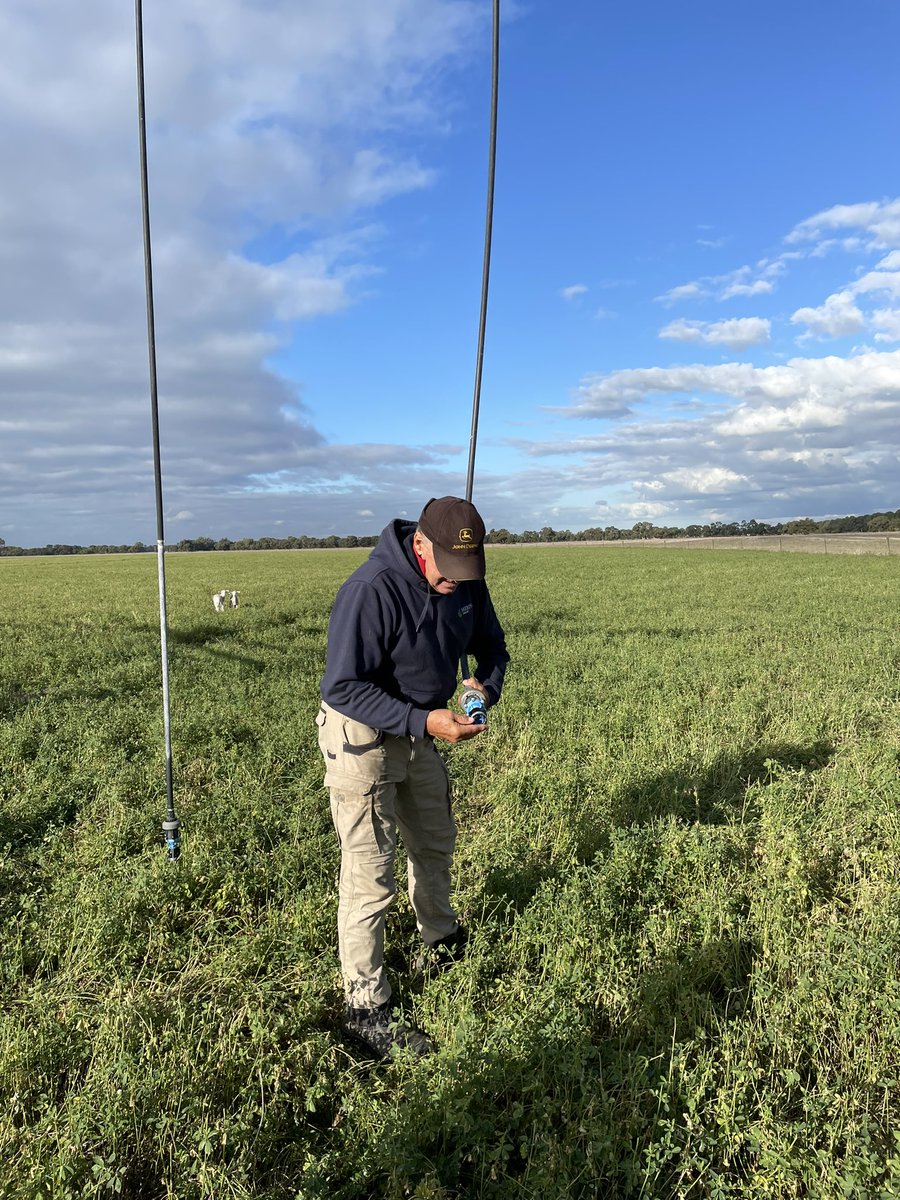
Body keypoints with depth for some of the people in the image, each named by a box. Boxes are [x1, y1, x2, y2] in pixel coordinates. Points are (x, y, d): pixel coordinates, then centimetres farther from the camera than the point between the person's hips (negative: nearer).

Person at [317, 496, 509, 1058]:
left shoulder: (466, 583, -9)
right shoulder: (371, 590, -31)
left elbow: (491, 646, 6)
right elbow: (344, 687, -30)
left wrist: (486, 687, -17)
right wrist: (423, 721, -36)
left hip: (421, 727, 8)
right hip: (362, 735, -7)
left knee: (436, 845, 25)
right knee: (371, 877, -3)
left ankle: (442, 942, 50)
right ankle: (366, 1008, 14)